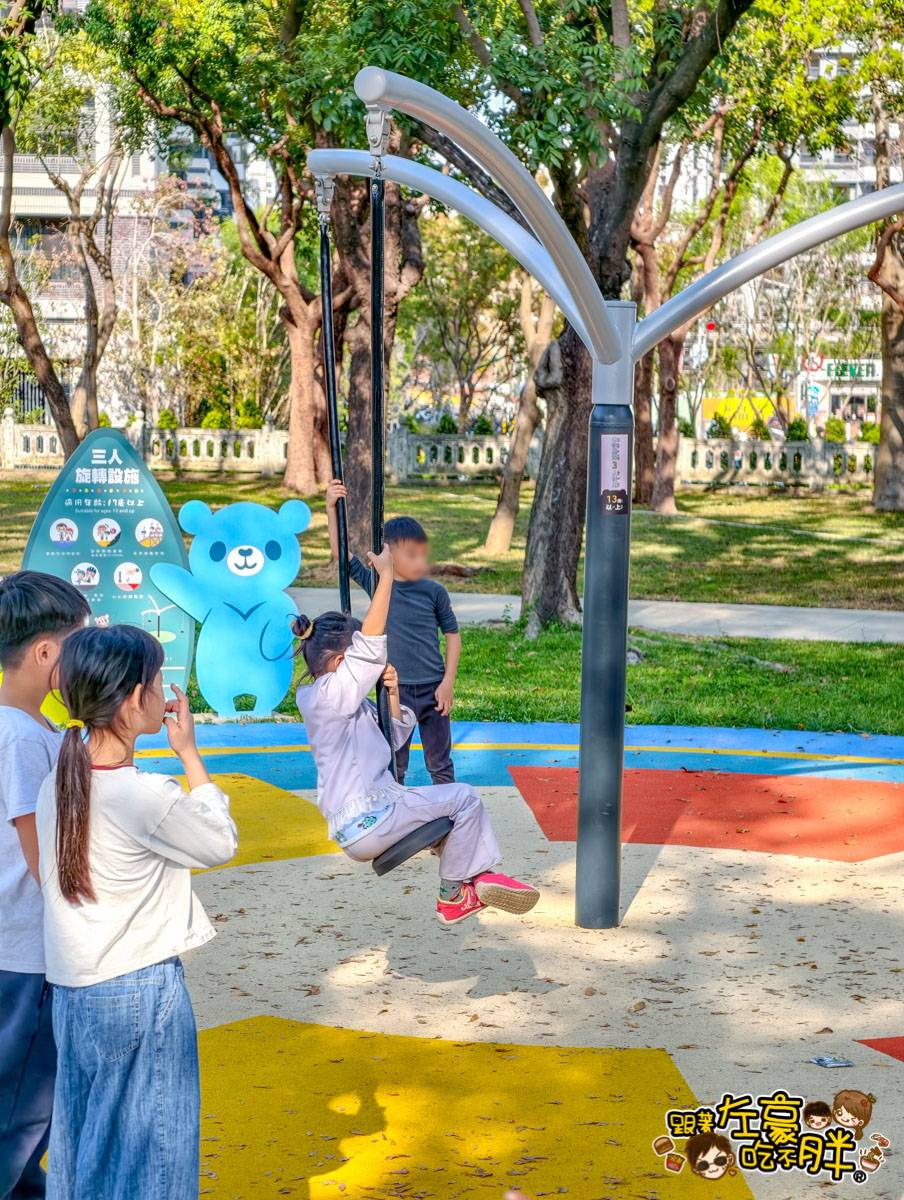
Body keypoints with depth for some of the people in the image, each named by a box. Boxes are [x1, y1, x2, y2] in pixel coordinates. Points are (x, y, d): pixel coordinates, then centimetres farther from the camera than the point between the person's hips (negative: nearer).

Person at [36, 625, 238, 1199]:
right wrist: (190, 752, -3)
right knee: (149, 1150, 7)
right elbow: (221, 843, -5)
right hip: (143, 988, -7)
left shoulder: (57, 784, -1)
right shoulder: (150, 796, -22)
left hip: (73, 989, 7)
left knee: (83, 1138, 19)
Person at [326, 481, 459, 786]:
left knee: (440, 764, 11)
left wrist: (448, 682, -5)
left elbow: (452, 635, 1)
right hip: (394, 689, 0)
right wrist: (332, 509, -18)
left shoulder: (434, 592, -5)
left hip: (433, 690, 0)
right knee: (393, 765, 11)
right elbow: (341, 552, -8)